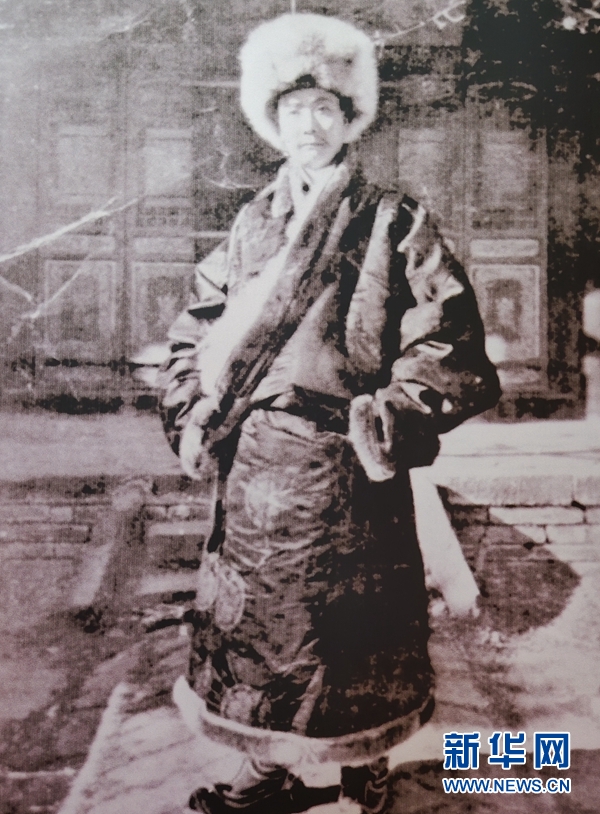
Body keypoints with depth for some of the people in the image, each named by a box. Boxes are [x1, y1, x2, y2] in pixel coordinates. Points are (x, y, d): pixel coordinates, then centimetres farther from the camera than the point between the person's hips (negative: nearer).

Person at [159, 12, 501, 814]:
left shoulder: (395, 224, -2)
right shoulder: (252, 225, 11)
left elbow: (449, 344, -7)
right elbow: (198, 330, 14)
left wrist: (393, 422, -17)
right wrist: (195, 417, 4)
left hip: (346, 472, -4)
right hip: (253, 470, 5)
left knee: (355, 633, 9)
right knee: (252, 625, 14)